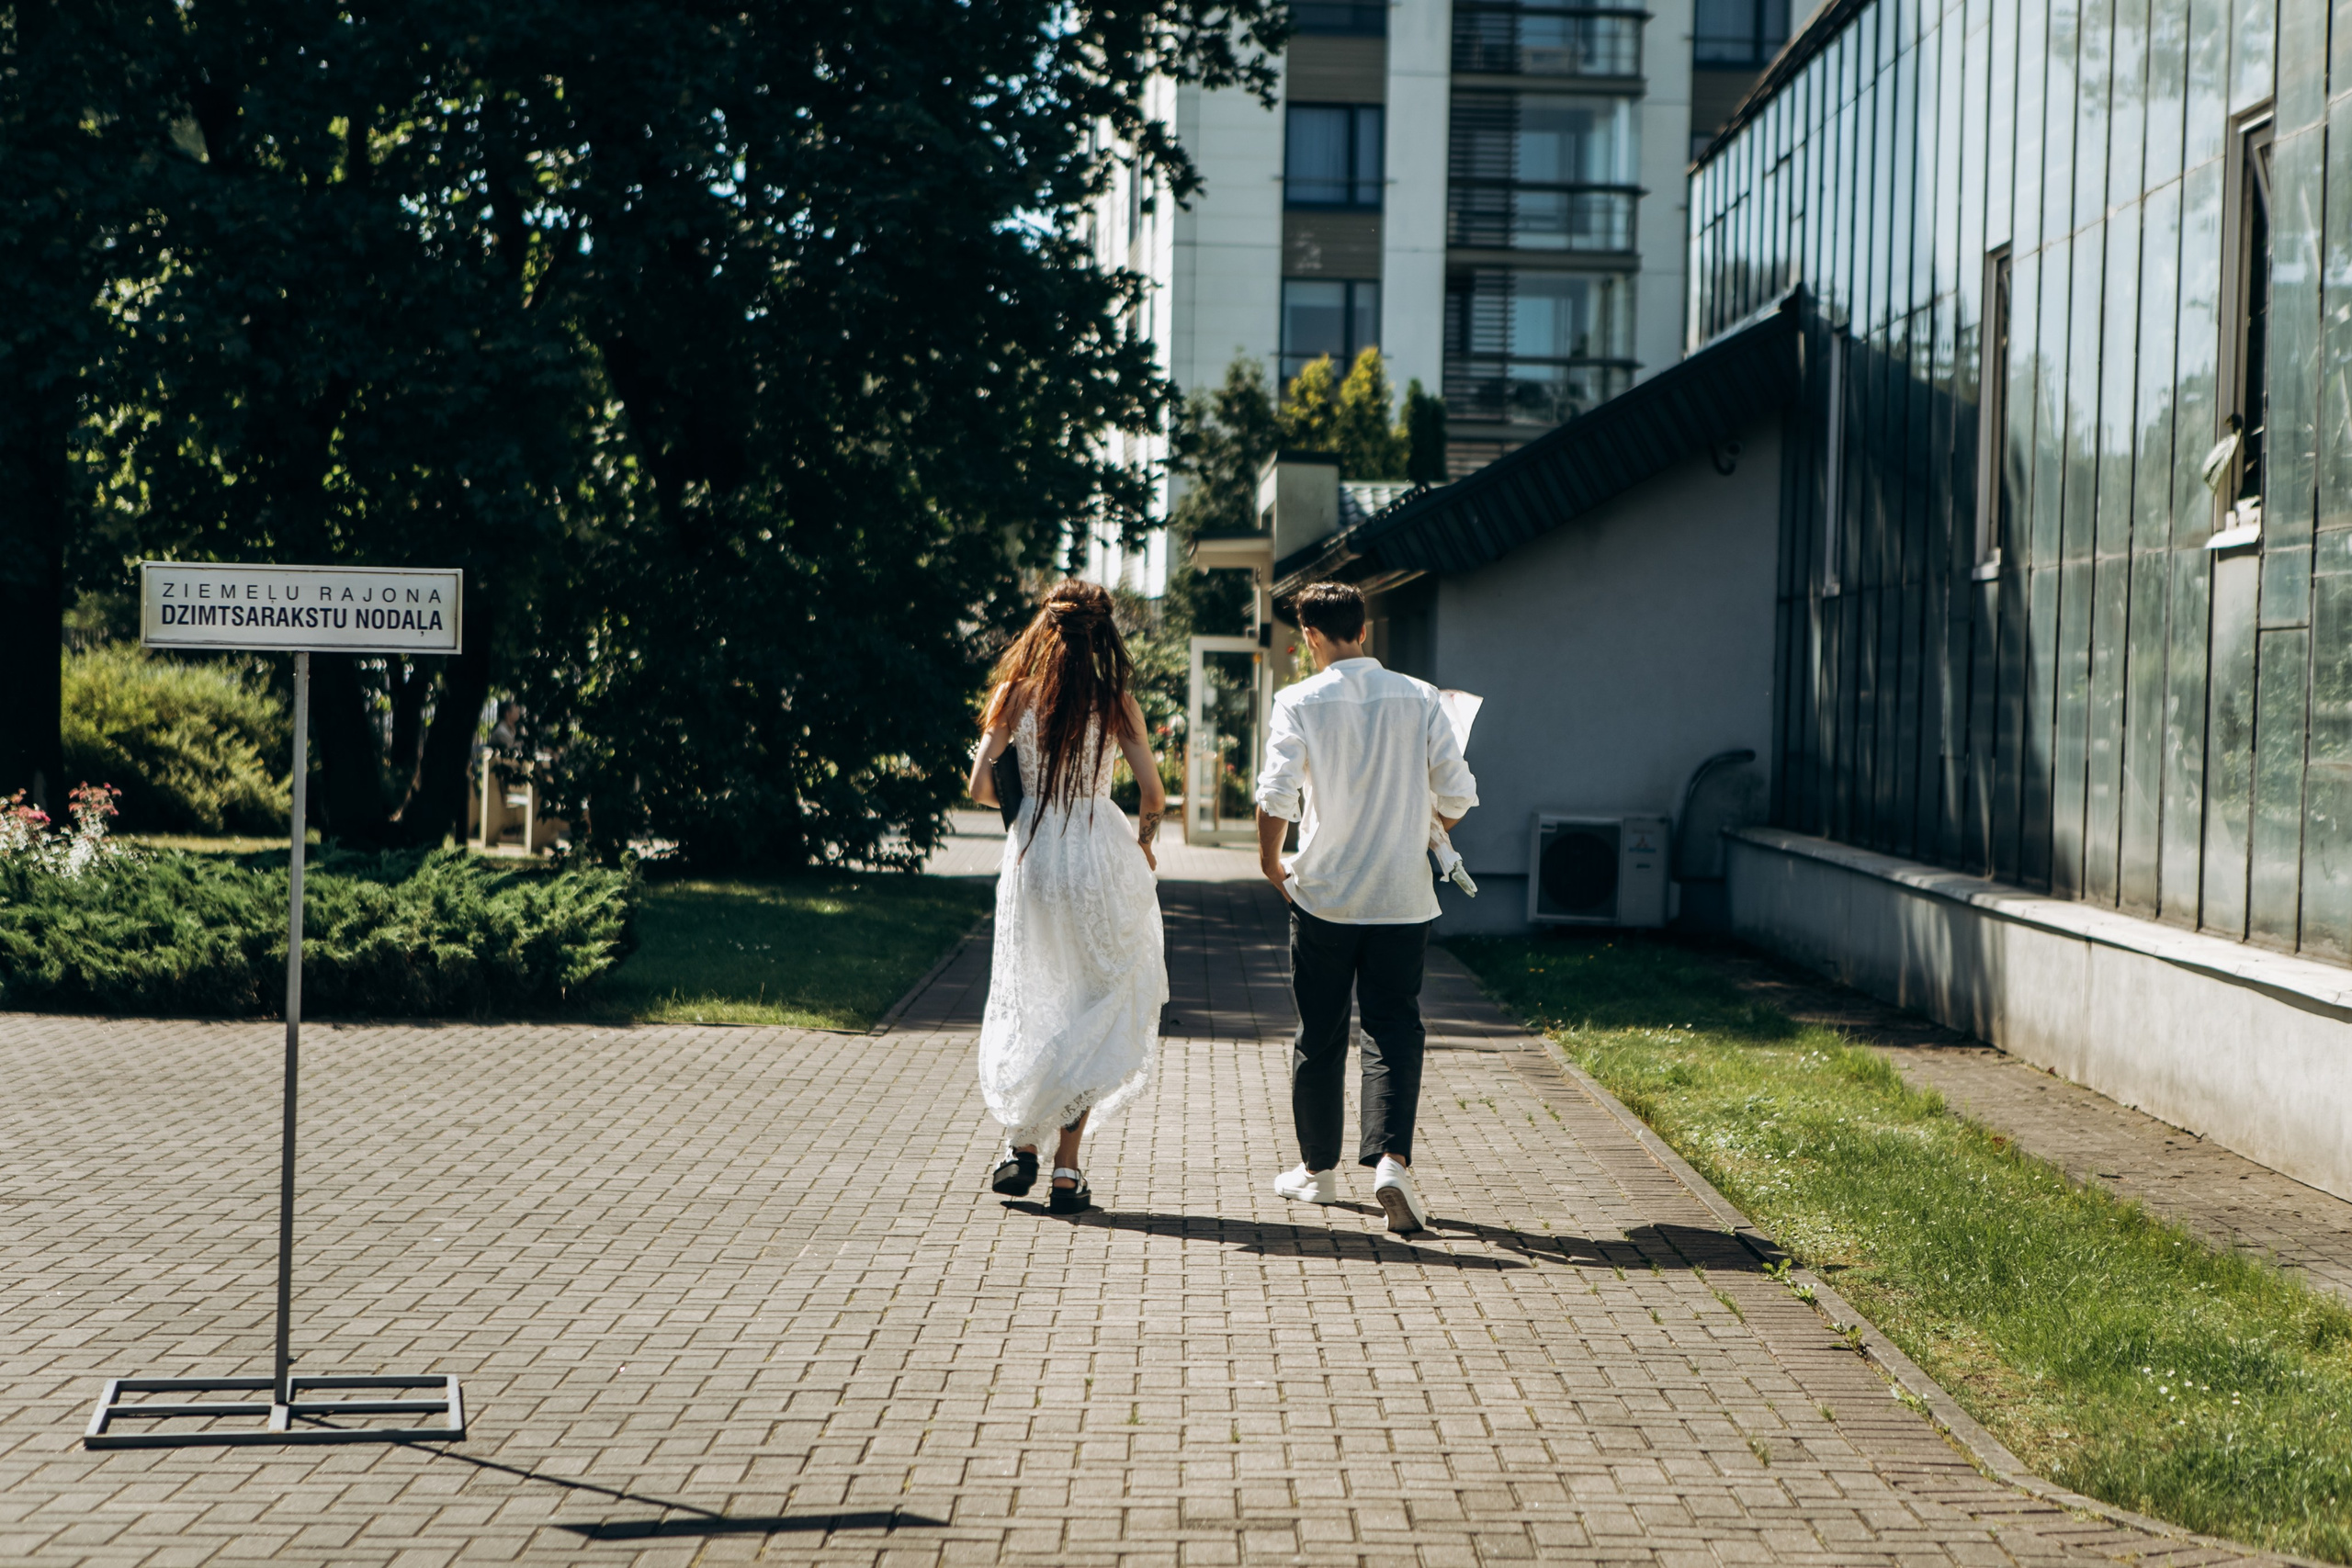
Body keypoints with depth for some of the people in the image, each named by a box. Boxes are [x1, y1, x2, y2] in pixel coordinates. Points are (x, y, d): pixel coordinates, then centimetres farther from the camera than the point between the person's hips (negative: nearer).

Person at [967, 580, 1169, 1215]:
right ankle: (1066, 1167, 2)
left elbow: (980, 787, -4)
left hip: (1031, 857, 1)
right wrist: (1143, 846, 14)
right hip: (1100, 859, -1)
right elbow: (1154, 794, -6)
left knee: (1027, 1001, 18)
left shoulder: (1015, 694, -1)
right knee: (1100, 1007, 8)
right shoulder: (1116, 702, -3)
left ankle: (1022, 1144, 12)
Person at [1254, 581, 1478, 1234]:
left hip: (1323, 892, -1)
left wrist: (1269, 859, 3)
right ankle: (1391, 1159, -14)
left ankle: (1318, 1168, 22)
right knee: (1394, 1029, 4)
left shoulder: (1298, 702, -7)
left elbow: (1277, 793, -14)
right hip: (1402, 895, 1)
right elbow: (1457, 794, -1)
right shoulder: (1419, 698, -1)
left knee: (1319, 1034, 12)